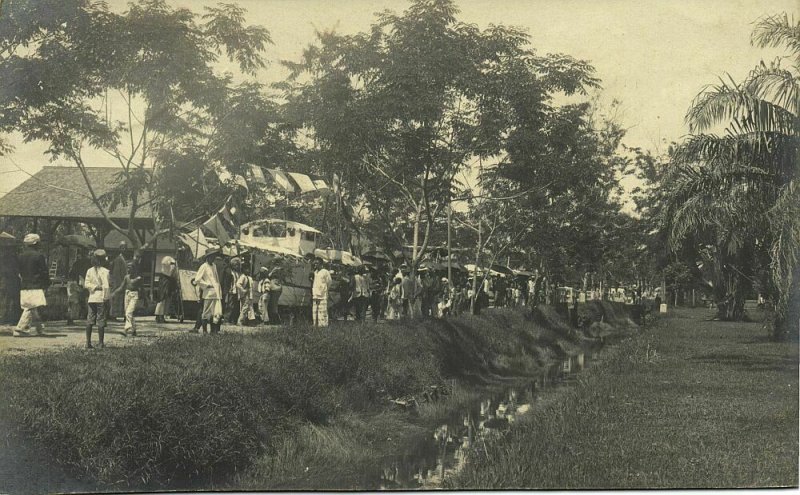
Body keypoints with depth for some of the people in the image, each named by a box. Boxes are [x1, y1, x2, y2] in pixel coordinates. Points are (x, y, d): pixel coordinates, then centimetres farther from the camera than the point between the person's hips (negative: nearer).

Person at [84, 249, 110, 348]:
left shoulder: (89, 271, 5)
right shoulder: (105, 271, -9)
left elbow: (87, 284, -1)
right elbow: (106, 286, -12)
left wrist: (96, 286, 0)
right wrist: (106, 299, -7)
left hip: (92, 298, 4)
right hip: (101, 298, -4)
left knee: (90, 320, 8)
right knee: (101, 321, 0)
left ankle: (88, 342, 8)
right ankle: (100, 343, 1)